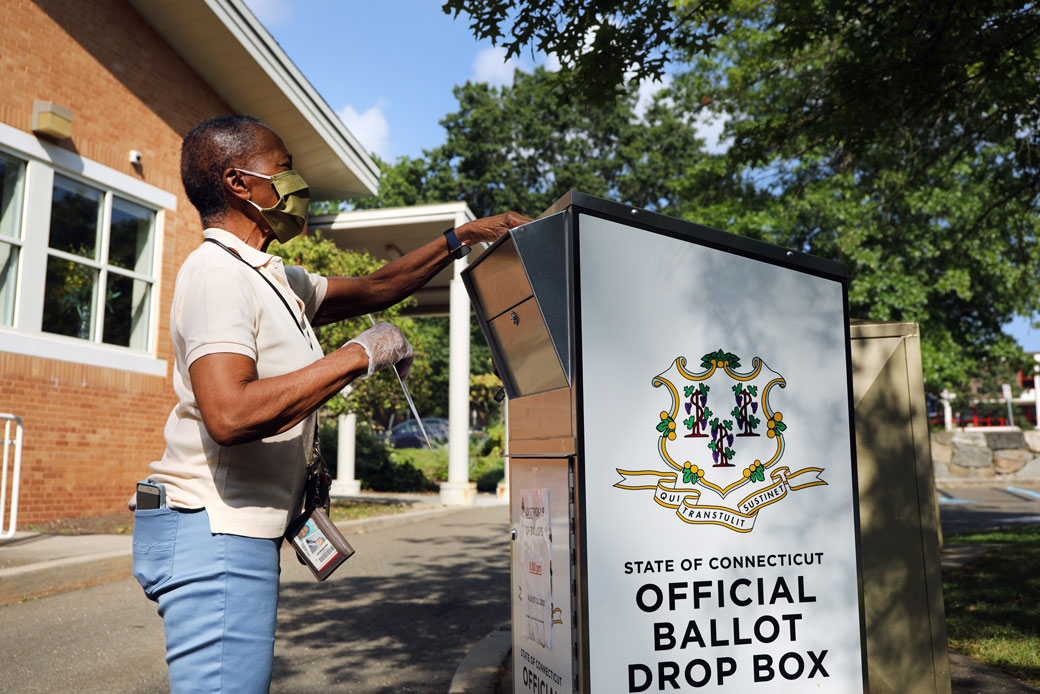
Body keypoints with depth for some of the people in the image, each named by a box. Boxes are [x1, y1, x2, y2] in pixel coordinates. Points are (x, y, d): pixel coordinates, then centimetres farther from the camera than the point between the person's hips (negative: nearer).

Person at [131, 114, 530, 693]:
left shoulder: (277, 280, 16)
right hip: (215, 532, -10)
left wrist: (459, 239, 18)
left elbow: (374, 288, 24)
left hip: (244, 531, 10)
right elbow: (230, 415, -30)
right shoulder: (219, 273, -16)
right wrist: (360, 355, -22)